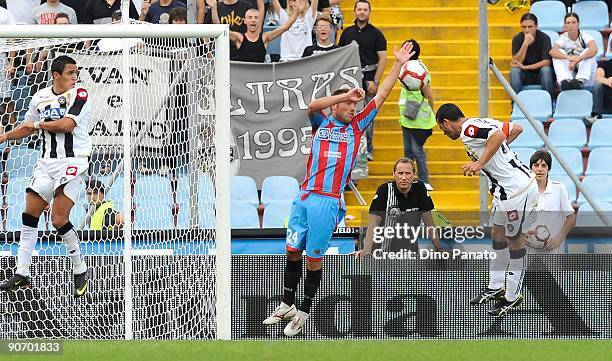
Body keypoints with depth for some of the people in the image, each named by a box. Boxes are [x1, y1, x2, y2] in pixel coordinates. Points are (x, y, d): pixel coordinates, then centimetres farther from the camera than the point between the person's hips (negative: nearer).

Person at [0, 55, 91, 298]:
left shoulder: (79, 94, -8)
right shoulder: (40, 97, 10)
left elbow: (67, 124, -20)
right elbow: (29, 127, 25)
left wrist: (39, 124, -7)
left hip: (72, 161, -6)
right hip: (47, 162, 6)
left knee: (59, 220, -13)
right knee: (30, 214, 2)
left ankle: (80, 270, 5)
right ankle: (22, 274, 9)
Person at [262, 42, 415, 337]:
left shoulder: (356, 127, 12)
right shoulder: (321, 124, 12)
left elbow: (380, 96, 12)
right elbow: (313, 106, -10)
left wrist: (399, 64, 11)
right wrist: (346, 94, -13)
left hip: (328, 202, -1)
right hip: (304, 197, 1)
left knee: (314, 259, -1)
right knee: (293, 251, 6)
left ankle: (304, 312, 9)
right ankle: (287, 305, 21)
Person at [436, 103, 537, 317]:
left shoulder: (468, 130, -15)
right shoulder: (483, 123, 13)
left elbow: (498, 135, -31)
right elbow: (515, 128, 21)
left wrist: (480, 163, -31)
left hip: (516, 191, -10)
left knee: (515, 242, 1)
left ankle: (512, 296, 11)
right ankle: (495, 288, 29)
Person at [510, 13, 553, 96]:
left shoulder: (544, 38, -10)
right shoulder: (517, 39, -6)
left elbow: (546, 62, -17)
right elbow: (516, 62, -17)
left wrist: (524, 67, -22)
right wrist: (525, 44, -29)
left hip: (540, 74, -1)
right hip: (524, 76, 1)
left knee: (546, 70, -32)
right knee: (514, 71, -28)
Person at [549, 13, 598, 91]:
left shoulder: (584, 37, -5)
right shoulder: (563, 38, 0)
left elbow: (594, 49, -27)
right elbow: (552, 52, -20)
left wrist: (578, 59, -43)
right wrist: (568, 57, -40)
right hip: (568, 72, 2)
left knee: (588, 52, -25)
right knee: (559, 52, -19)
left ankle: (580, 81, -45)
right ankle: (565, 81, -42)